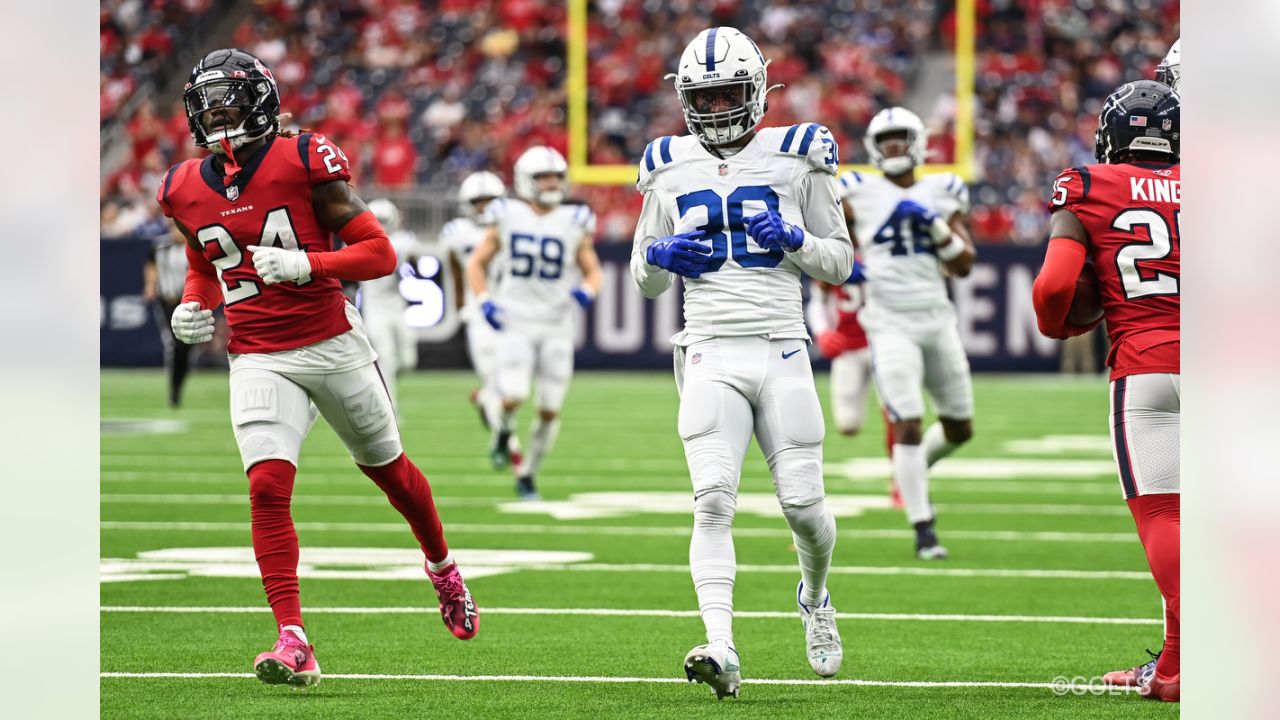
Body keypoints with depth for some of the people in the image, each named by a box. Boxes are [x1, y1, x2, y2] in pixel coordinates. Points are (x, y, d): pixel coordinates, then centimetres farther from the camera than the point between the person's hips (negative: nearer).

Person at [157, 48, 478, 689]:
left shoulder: (303, 163, -11)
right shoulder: (186, 191, 4)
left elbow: (380, 252, -11)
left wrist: (305, 264, -25)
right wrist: (193, 307, 2)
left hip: (333, 346, -2)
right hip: (258, 362, 2)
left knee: (387, 468, 17)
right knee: (267, 487, -18)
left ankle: (442, 568, 47)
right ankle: (293, 645, -21)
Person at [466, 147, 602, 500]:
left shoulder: (574, 223, 1)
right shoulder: (507, 218, 0)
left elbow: (593, 272, 9)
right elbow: (477, 263, 9)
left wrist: (587, 290, -14)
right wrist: (484, 301, -6)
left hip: (556, 327, 2)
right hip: (516, 322, -2)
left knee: (550, 410, 2)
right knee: (514, 395, -21)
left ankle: (528, 474, 21)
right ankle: (503, 431, 13)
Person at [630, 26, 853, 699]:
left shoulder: (797, 157, 5)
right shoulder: (670, 169, 11)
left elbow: (841, 263, 9)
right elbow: (645, 281, 19)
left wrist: (794, 239, -11)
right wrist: (659, 257, -5)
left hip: (782, 352, -1)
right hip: (711, 357, 1)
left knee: (804, 503, 0)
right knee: (713, 500, -16)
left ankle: (815, 596, 33)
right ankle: (721, 650, -24)